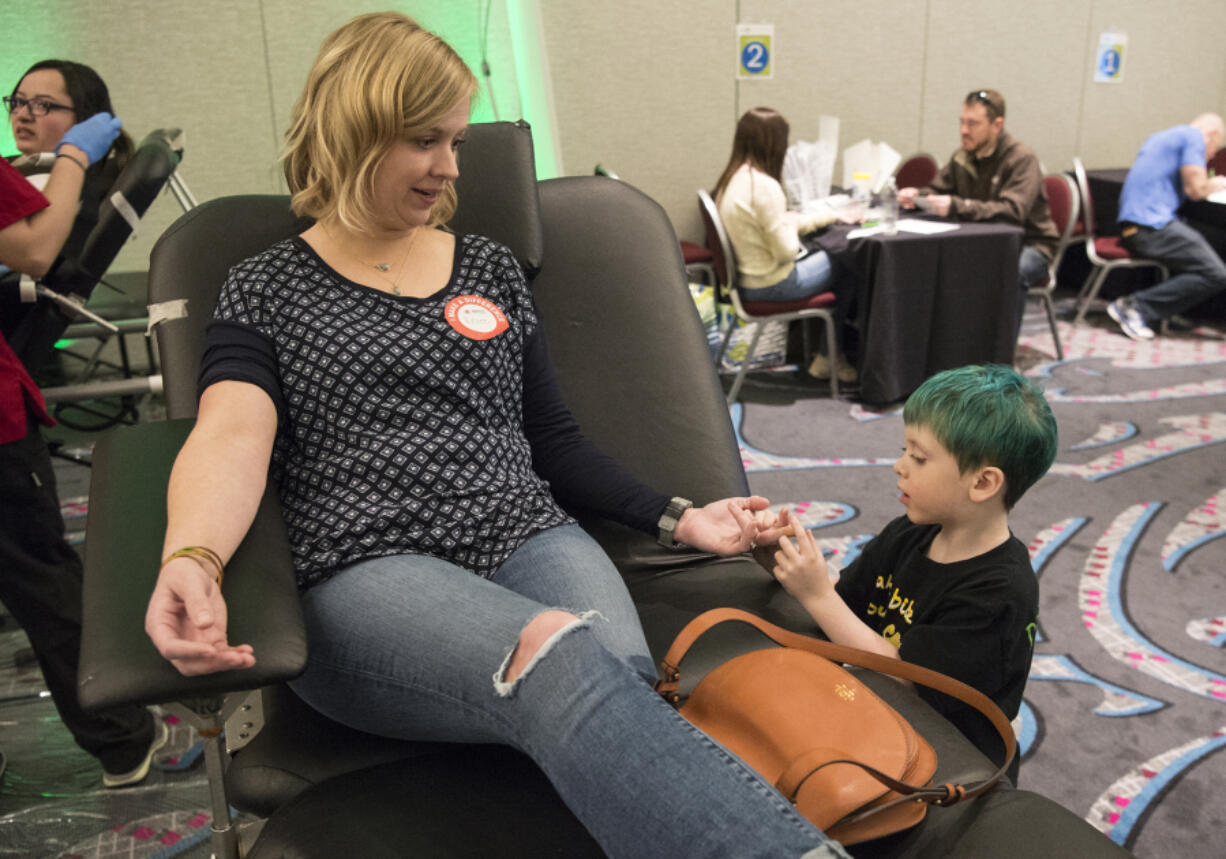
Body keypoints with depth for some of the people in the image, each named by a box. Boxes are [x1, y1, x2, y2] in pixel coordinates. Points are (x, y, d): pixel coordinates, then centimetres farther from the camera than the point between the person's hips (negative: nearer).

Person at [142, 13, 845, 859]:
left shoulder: (489, 267, 19)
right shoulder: (266, 289, 10)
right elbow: (230, 436, -8)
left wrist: (677, 518, 4)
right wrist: (191, 558, -31)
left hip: (528, 540, 4)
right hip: (365, 574, -3)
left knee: (623, 679, -32)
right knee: (564, 663, -35)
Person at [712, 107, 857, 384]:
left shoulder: (732, 178, 4)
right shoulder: (764, 186, -25)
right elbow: (786, 251, -21)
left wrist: (830, 214, 15)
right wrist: (795, 223, 0)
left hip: (745, 278, 9)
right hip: (770, 286, -9)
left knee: (832, 258, 20)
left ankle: (827, 353, 24)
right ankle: (828, 356, 23)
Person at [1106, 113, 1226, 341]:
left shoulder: (1161, 137, 26)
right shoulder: (1195, 136, -1)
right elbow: (1195, 189, -9)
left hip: (1131, 226, 10)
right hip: (1152, 225, -10)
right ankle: (1139, 307, -16)